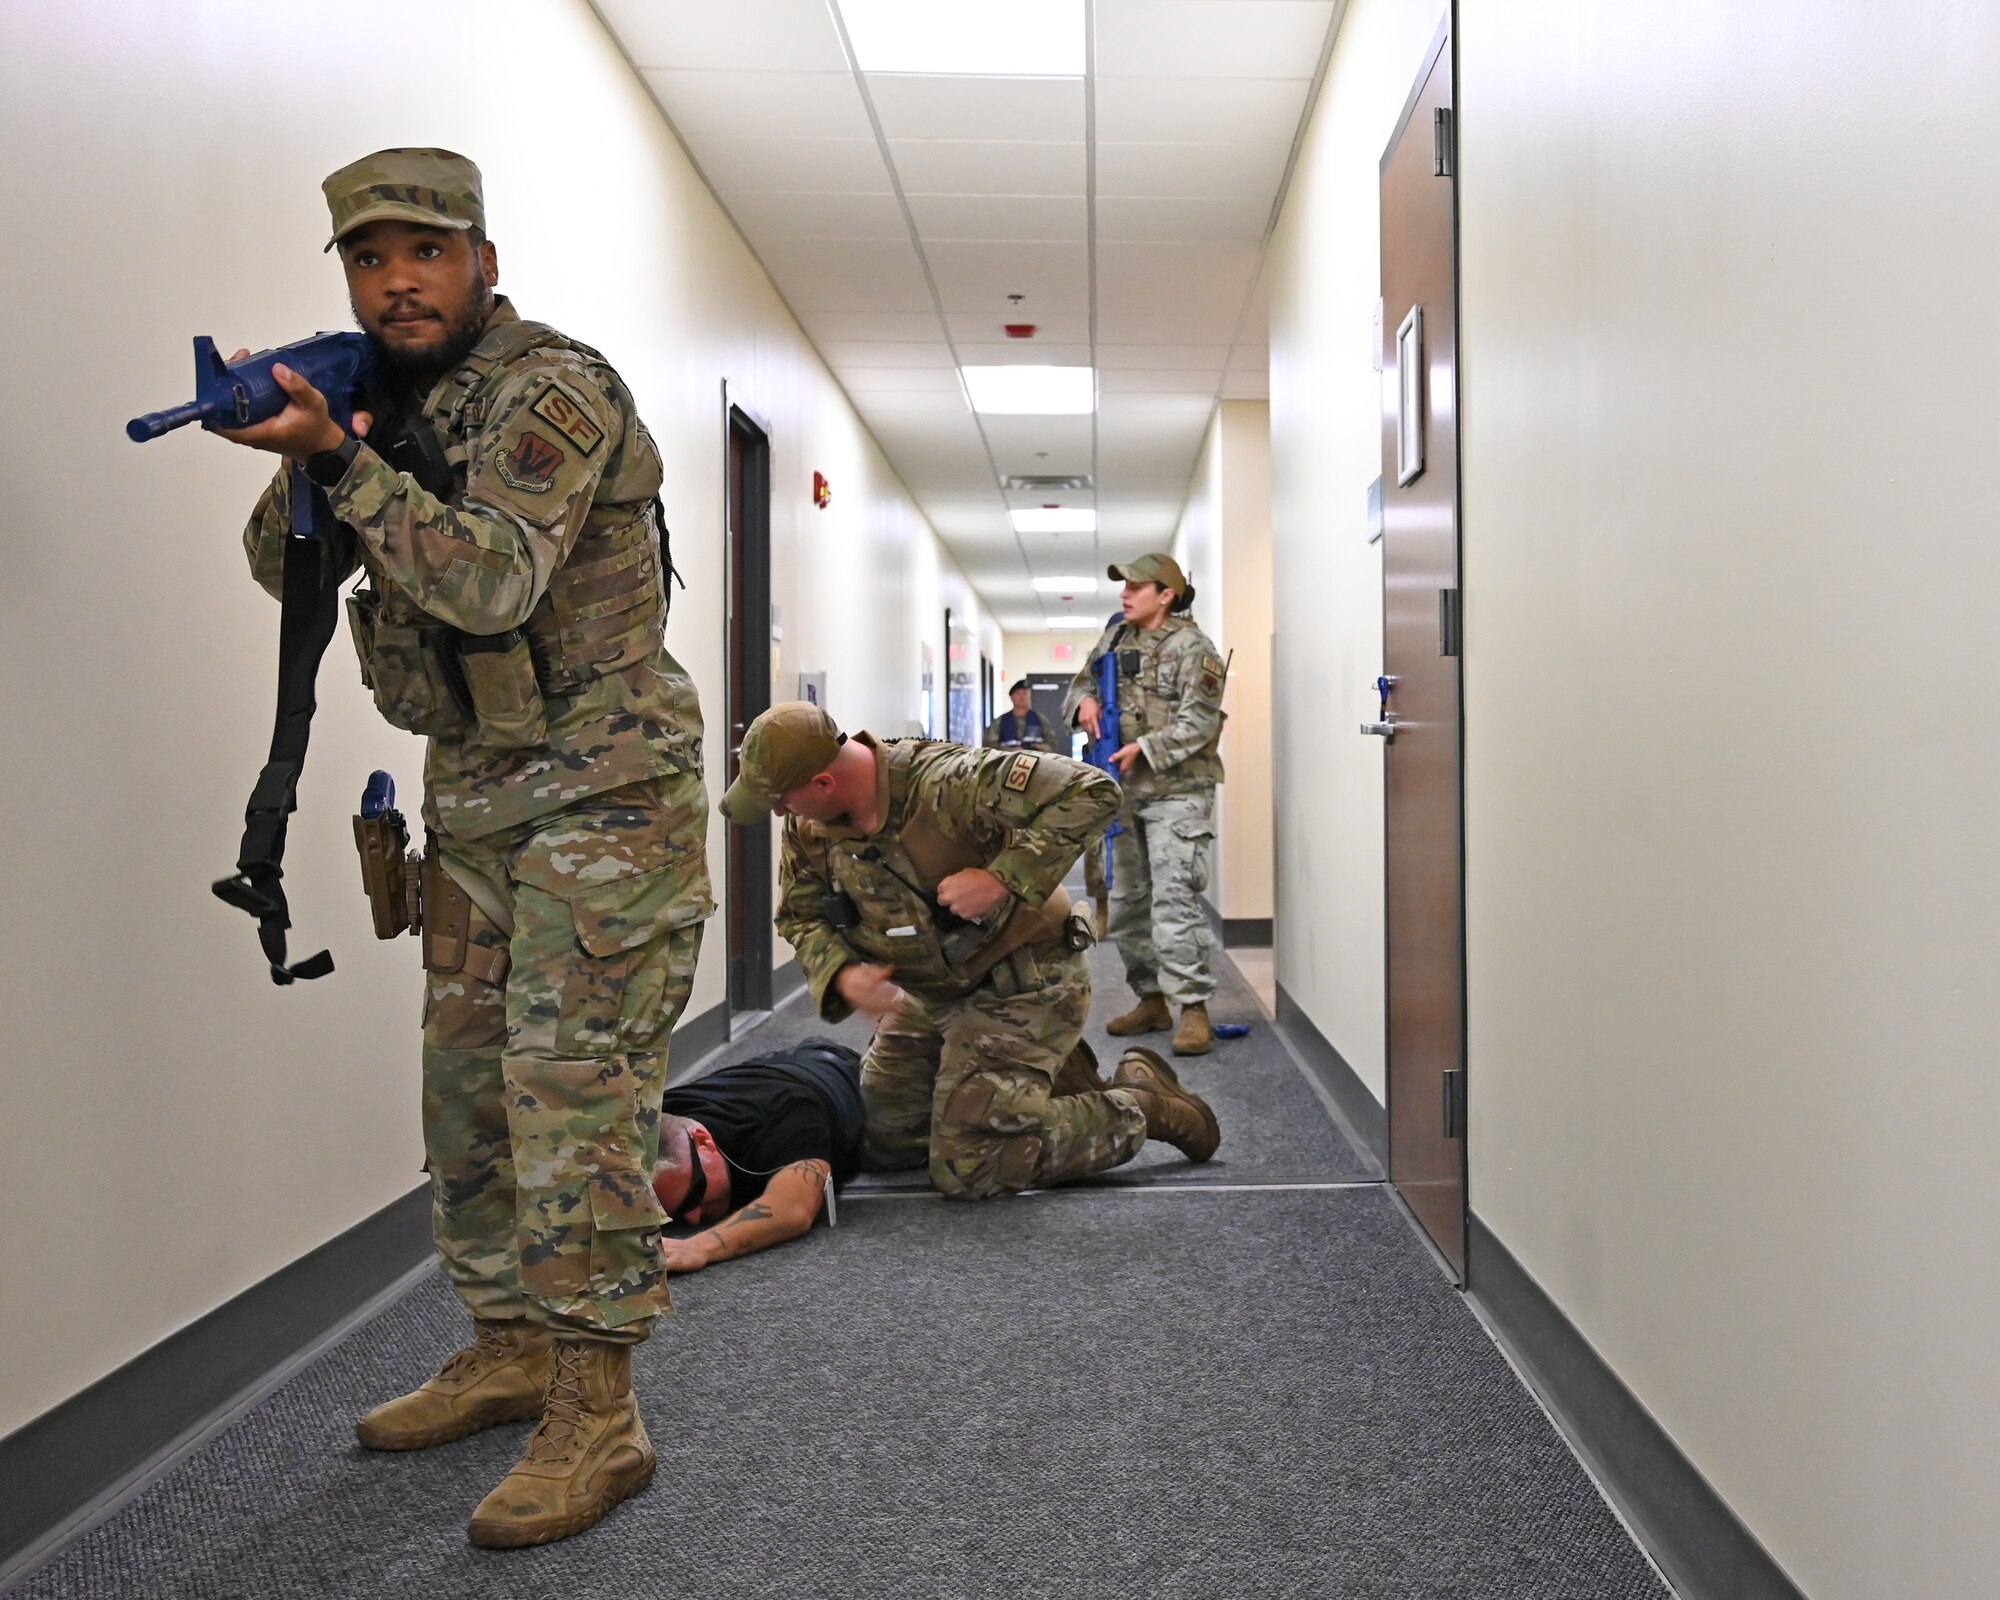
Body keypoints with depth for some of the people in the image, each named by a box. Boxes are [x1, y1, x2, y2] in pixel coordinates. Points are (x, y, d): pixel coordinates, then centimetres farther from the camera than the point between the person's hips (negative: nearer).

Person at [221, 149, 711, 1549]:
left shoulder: (555, 388, -13)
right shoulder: (393, 398, 13)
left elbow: (493, 582, -24)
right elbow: (287, 572, 11)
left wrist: (338, 454, -24)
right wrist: (296, 459, -7)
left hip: (600, 795, -8)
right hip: (475, 799, 9)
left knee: (575, 1091, -9)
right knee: (467, 1085, 12)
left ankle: (597, 1417, 1)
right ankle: (509, 1354, 27)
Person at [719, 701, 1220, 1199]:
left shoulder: (945, 782, -32)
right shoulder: (807, 828, -9)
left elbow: (1091, 793, -34)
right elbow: (801, 916, 4)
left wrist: (1003, 879, -37)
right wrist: (842, 975, -18)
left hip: (1019, 986, -8)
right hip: (927, 995, 8)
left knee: (966, 1170, -13)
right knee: (882, 1148, 16)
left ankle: (1139, 1106, 7)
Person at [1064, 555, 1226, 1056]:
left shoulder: (1191, 647, -8)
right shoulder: (1116, 636, 13)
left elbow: (1199, 722, -16)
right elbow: (1080, 684, 22)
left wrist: (1143, 747, -22)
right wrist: (1084, 700, -2)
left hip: (1175, 792, -8)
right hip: (1125, 790, 8)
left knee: (1174, 901, -14)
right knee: (1126, 902, 12)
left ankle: (1193, 1009, -9)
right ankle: (1151, 1000, 23)